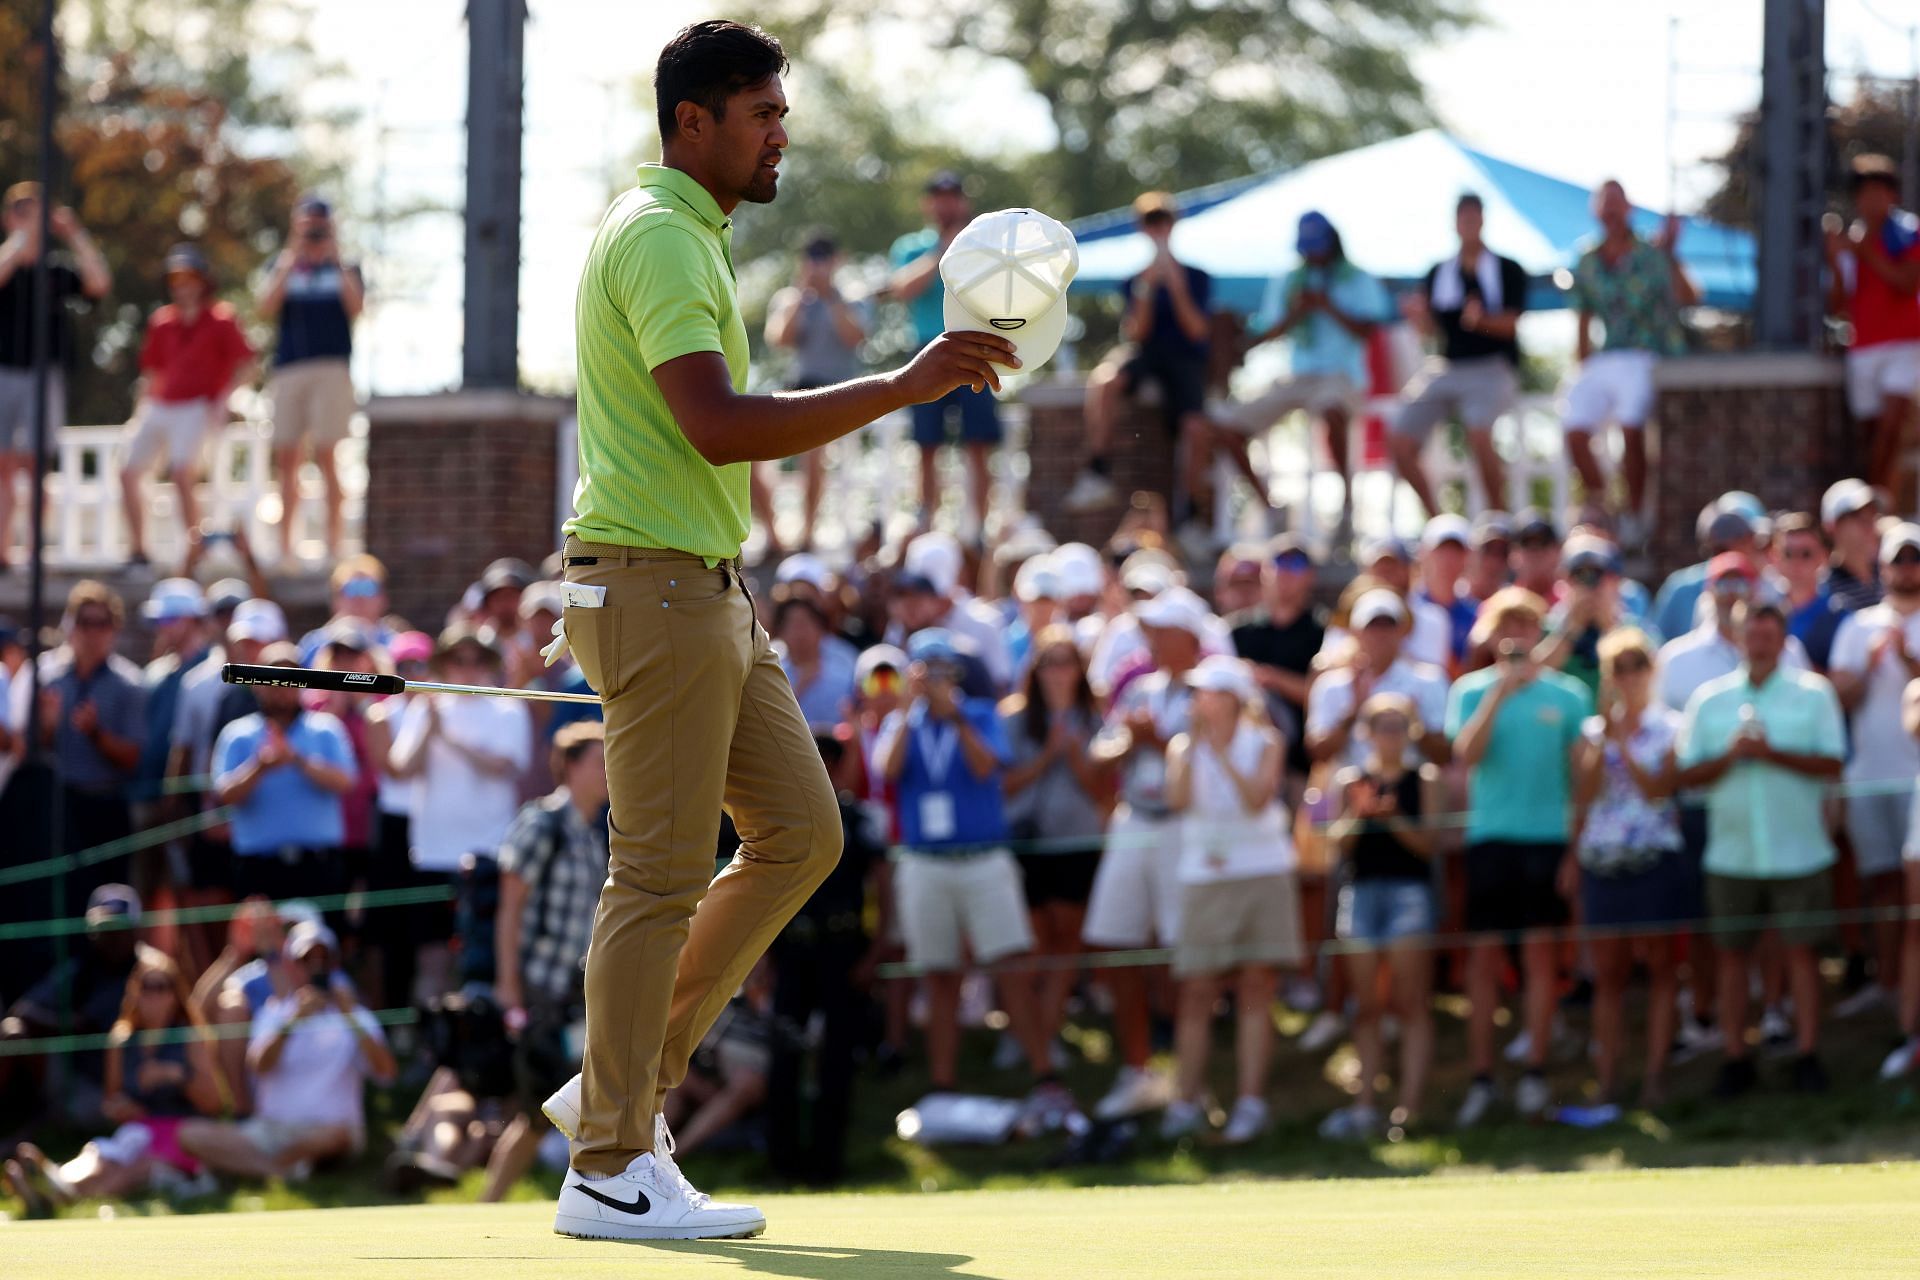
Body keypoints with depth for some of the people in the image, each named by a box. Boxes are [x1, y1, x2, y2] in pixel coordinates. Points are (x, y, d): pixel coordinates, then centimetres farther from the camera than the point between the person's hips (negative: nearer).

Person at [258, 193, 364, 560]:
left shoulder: (344, 268, 12)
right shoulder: (283, 266, 15)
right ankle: (284, 546, 6)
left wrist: (338, 259, -9)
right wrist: (290, 263, -6)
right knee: (286, 458, 2)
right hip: (288, 370, 3)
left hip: (331, 368, -3)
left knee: (325, 455, -11)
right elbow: (265, 308, -1)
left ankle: (333, 543, -10)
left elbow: (355, 307, -7)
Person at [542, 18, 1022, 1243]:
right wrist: (905, 385, -29)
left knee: (801, 833, 9)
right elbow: (716, 425, -28)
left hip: (711, 591, 10)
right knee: (663, 874, -7)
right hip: (651, 587, -10)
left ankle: (631, 1080, 14)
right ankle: (609, 1166, -2)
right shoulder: (659, 239, -15)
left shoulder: (689, 234, 18)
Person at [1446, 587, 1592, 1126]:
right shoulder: (1472, 691, 5)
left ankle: (1535, 1075, 5)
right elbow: (1466, 754, -11)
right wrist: (1500, 694, -19)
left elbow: (1582, 772, 7)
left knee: (1540, 951, 0)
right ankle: (1481, 1078, 3)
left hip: (1548, 834, 0)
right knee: (1485, 954, 0)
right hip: (1490, 834, 0)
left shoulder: (1567, 694, 5)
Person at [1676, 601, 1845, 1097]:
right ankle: (1735, 1058, 10)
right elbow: (1687, 773, 4)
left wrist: (1773, 753, -15)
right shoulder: (1709, 699, 7)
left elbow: (1832, 764, -5)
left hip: (1797, 849, -2)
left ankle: (1807, 1055, 4)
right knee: (1732, 952, 4)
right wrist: (1729, 756, -14)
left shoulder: (1813, 693, 2)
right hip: (1731, 852, 2)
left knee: (1801, 949, -1)